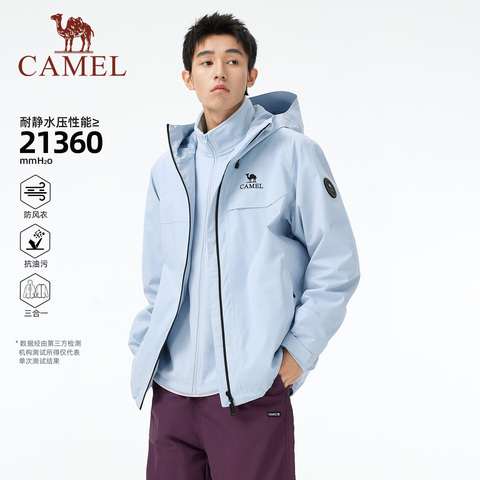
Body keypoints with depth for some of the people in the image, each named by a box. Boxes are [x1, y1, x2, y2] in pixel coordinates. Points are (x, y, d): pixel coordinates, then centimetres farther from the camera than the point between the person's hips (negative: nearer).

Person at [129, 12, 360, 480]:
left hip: (252, 391, -4)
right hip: (172, 388, 5)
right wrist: (143, 347, 11)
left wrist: (299, 349, -7)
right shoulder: (168, 168, 13)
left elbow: (336, 263, -2)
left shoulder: (290, 152, -2)